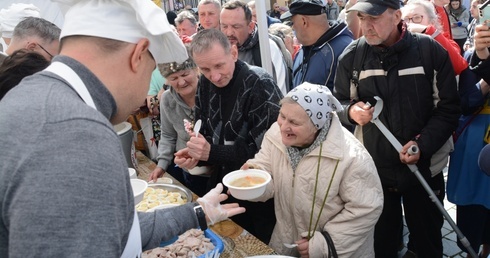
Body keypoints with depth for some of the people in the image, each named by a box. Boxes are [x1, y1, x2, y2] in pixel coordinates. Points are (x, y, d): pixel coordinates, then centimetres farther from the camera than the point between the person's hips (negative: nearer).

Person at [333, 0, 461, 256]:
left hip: (424, 169, 0)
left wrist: (423, 144, -19)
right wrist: (351, 110, -18)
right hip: (373, 171, 1)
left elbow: (448, 108, -5)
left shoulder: (430, 50, -9)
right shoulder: (352, 55, -5)